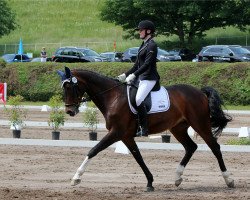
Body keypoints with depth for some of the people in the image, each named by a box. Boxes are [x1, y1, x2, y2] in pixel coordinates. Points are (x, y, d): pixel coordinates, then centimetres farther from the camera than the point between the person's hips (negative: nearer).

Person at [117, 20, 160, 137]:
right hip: (141, 78, 11)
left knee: (138, 100, -27)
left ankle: (144, 129, -24)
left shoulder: (152, 46, -11)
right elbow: (137, 65, 21)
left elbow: (147, 64, -20)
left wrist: (133, 75, -24)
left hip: (149, 79, -11)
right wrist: (125, 75, 13)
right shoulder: (143, 45, 18)